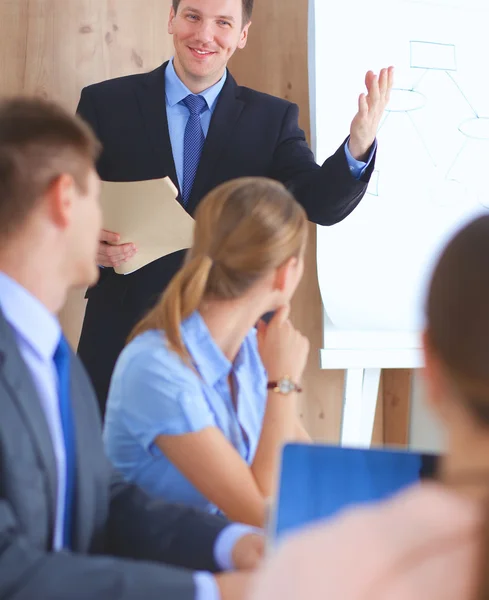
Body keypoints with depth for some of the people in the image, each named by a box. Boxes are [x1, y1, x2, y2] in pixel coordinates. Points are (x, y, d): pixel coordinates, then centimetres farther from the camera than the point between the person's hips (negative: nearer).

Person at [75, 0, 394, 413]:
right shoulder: (105, 103, 2)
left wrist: (360, 145, -27)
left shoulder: (273, 119, 5)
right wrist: (88, 243, -18)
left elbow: (322, 203, -8)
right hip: (124, 334, 0)